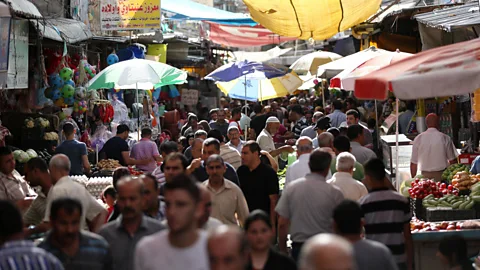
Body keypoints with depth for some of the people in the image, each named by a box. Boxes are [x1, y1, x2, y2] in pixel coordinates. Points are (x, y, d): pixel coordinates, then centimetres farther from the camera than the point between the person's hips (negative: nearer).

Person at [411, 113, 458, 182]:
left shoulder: (418, 138, 1)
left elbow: (413, 163, 4)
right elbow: (452, 160, 1)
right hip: (441, 175, -1)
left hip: (425, 176, 1)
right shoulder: (445, 138, -3)